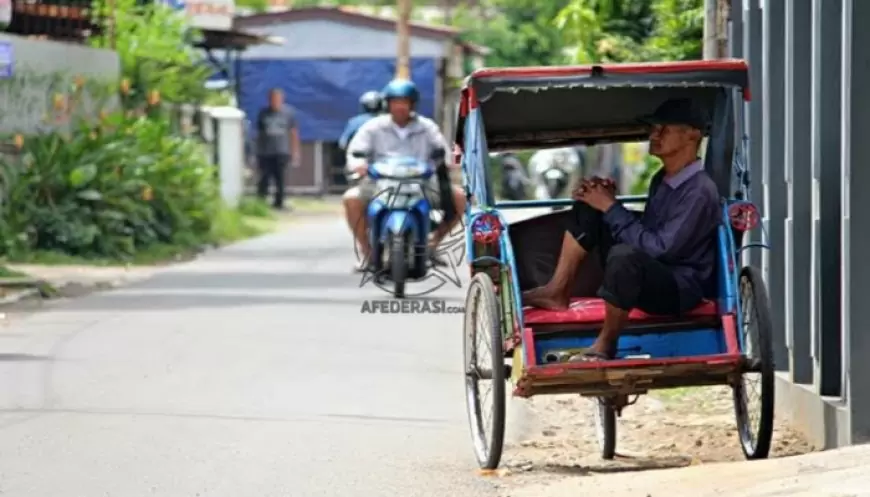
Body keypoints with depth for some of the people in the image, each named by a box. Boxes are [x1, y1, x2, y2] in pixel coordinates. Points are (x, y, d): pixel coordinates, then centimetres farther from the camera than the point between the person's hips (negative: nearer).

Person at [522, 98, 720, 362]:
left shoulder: (699, 192, -18)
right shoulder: (662, 180, 11)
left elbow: (660, 248, -24)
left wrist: (611, 209, -17)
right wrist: (609, 202, 0)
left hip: (680, 289, -9)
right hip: (646, 274, 9)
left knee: (624, 256, -41)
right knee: (588, 205, 4)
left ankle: (605, 345, -19)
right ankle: (558, 291, -3)